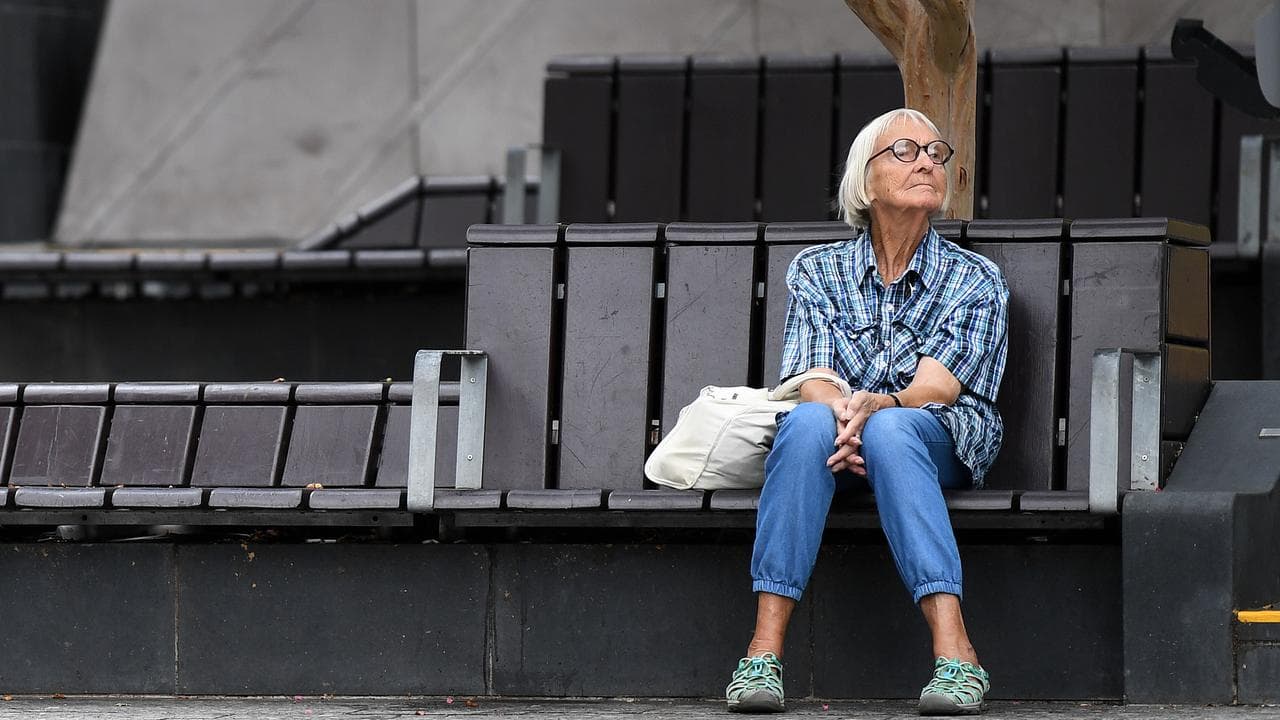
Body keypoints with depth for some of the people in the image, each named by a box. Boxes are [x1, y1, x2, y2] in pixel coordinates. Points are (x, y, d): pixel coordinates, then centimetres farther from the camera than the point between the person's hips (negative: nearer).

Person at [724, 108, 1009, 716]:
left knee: (890, 431, -37)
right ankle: (765, 648, -42)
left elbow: (937, 385, -8)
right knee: (809, 421, -35)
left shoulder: (975, 280, 6)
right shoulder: (817, 270, 11)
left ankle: (953, 651, -50)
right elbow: (812, 378, -3)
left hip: (941, 445, -1)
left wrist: (878, 405, -29)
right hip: (833, 445, 1)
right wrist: (838, 413, -27)